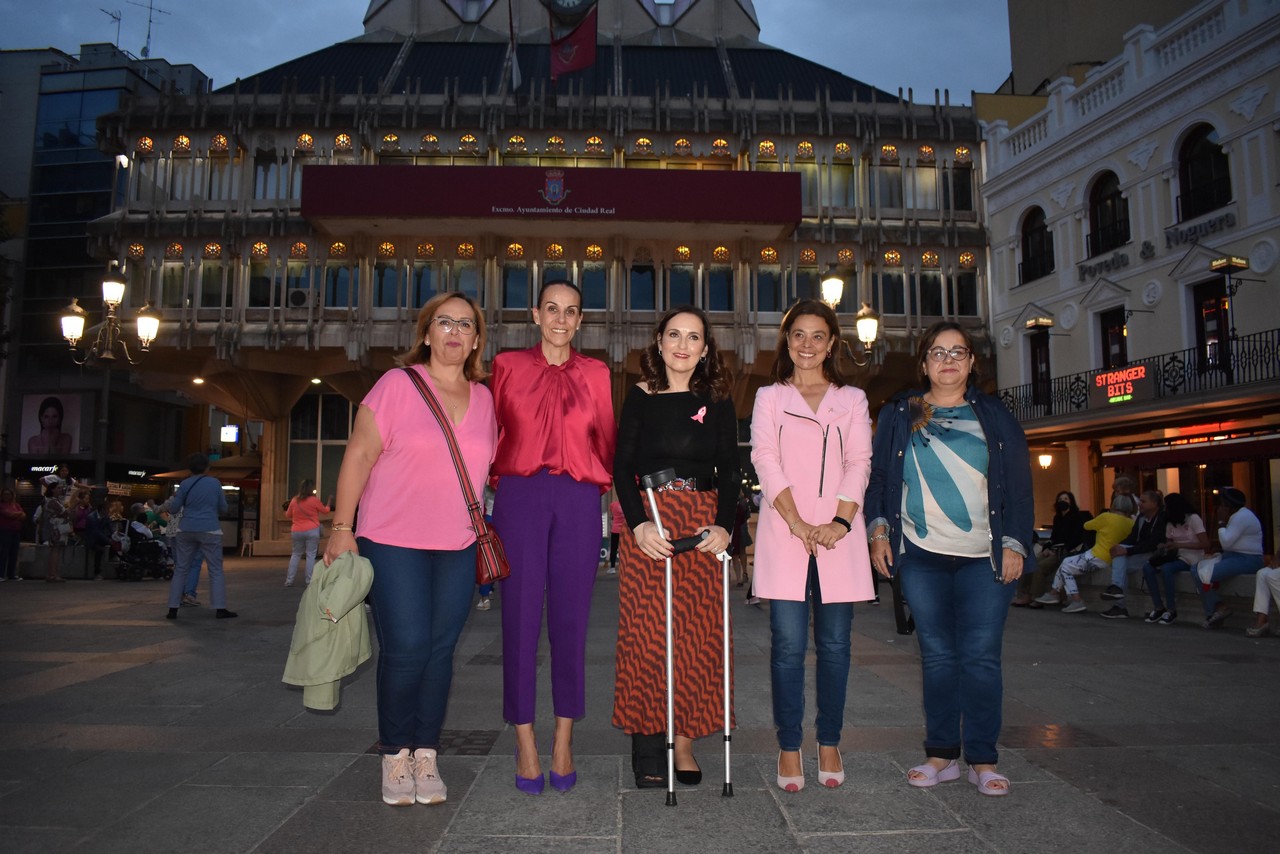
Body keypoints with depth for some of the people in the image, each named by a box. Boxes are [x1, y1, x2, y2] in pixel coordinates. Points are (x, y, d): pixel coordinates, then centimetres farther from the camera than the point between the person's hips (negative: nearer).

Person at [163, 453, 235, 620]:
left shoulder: (185, 484, 0)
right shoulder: (215, 483, -1)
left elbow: (174, 509, 4)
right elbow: (223, 508, 5)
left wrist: (167, 504, 26)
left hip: (186, 530, 2)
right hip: (209, 530, -2)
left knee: (181, 569, 10)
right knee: (216, 570, 2)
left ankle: (173, 609, 10)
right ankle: (220, 609, -2)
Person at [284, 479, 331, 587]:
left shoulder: (294, 500, 3)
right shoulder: (314, 500, -7)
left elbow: (288, 515, 14)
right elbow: (325, 510, 9)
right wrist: (329, 503, 27)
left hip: (297, 532, 4)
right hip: (312, 531, -4)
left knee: (295, 555, 14)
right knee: (311, 555, -1)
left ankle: (289, 580, 12)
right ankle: (310, 581, -3)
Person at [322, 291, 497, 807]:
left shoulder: (484, 398, 8)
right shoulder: (398, 384, -4)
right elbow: (359, 455, -6)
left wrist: (482, 532, 12)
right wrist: (342, 527, -10)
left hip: (458, 548, 4)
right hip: (393, 541, -4)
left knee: (440, 650, 6)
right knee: (406, 648, -6)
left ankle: (426, 757, 19)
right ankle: (395, 756, 15)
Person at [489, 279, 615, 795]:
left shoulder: (595, 374, 14)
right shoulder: (508, 366, 11)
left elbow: (606, 439, 15)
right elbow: (490, 434, 11)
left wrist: (605, 482, 3)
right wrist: (492, 480, 1)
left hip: (579, 500, 1)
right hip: (520, 495, -1)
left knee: (570, 618, 3)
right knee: (521, 617, -1)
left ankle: (564, 742, 15)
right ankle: (525, 743, 10)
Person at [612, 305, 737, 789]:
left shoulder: (717, 402, 10)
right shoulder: (640, 398, 5)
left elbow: (730, 471, 6)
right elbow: (622, 466, 0)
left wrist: (723, 526, -10)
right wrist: (639, 524, -15)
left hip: (703, 524, 2)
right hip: (649, 525, -2)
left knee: (698, 631, 2)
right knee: (647, 632, -2)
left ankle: (683, 739, 14)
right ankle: (648, 748, 8)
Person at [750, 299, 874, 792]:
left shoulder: (852, 400, 16)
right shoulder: (769, 397, 12)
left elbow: (859, 463, 5)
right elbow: (765, 459, 0)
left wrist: (840, 522, -11)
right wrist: (797, 523, -13)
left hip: (838, 534, 1)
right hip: (783, 533, -1)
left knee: (834, 643, 3)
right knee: (788, 643, -4)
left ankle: (829, 743, 16)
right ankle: (789, 747, 6)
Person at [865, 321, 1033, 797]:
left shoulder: (995, 417, 9)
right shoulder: (899, 416, 9)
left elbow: (1018, 485, 7)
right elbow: (879, 476, 10)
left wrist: (1015, 544, -1)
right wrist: (878, 531, 0)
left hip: (985, 558, 0)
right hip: (921, 558, 0)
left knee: (981, 657, -3)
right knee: (937, 656, 3)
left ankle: (983, 760, 9)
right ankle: (942, 755, 14)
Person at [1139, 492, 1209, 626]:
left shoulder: (1193, 518, -8)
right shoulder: (1170, 522, 14)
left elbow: (1205, 544, -15)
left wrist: (1180, 545, -22)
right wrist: (1163, 547, -9)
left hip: (1192, 558, -7)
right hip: (1176, 555, 7)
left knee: (1166, 568, -34)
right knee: (1147, 567, -18)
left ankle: (1172, 611, -23)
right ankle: (1159, 608, -14)